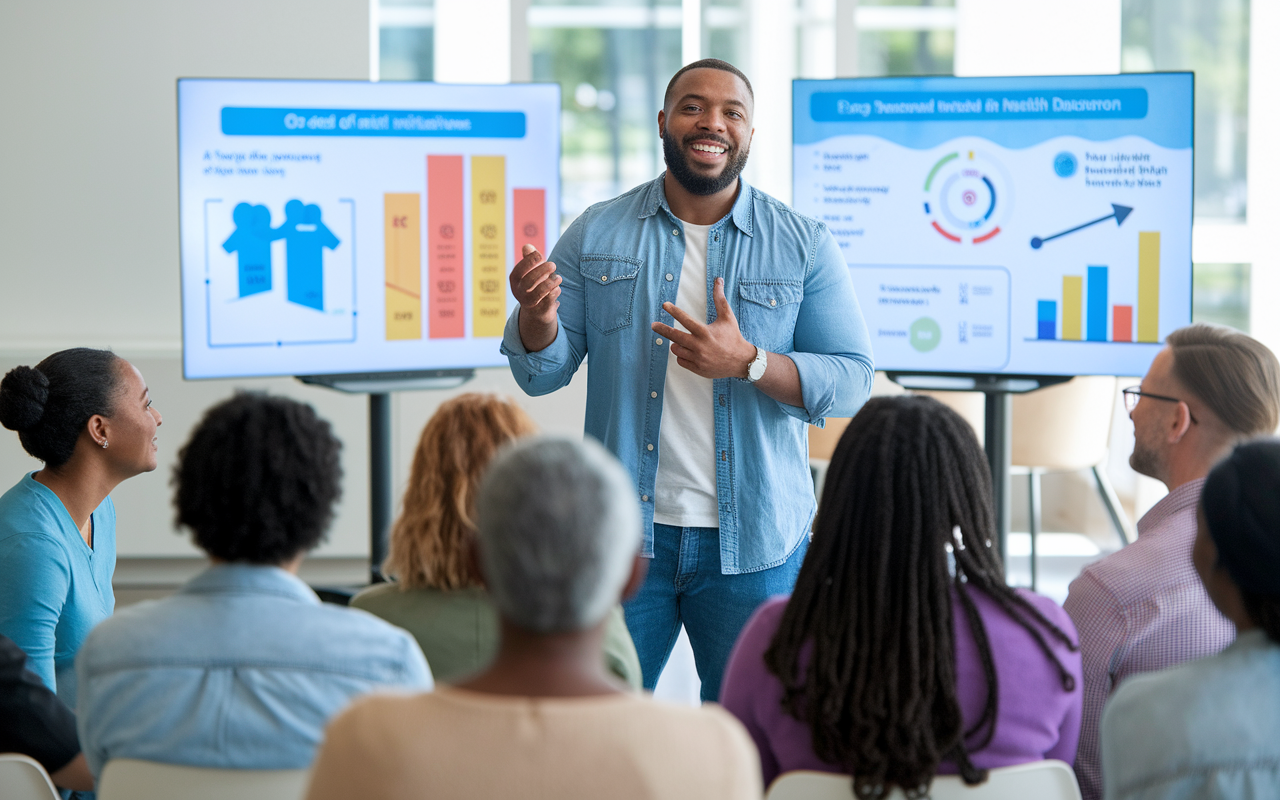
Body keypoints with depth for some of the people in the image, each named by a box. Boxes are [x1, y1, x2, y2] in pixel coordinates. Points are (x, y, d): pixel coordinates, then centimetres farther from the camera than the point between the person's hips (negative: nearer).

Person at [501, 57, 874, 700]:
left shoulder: (805, 246, 2)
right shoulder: (595, 235, 5)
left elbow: (851, 381, -4)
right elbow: (541, 375, 4)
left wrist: (747, 361, -19)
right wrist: (538, 317, -19)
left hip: (752, 546, 0)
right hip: (620, 535, 0)